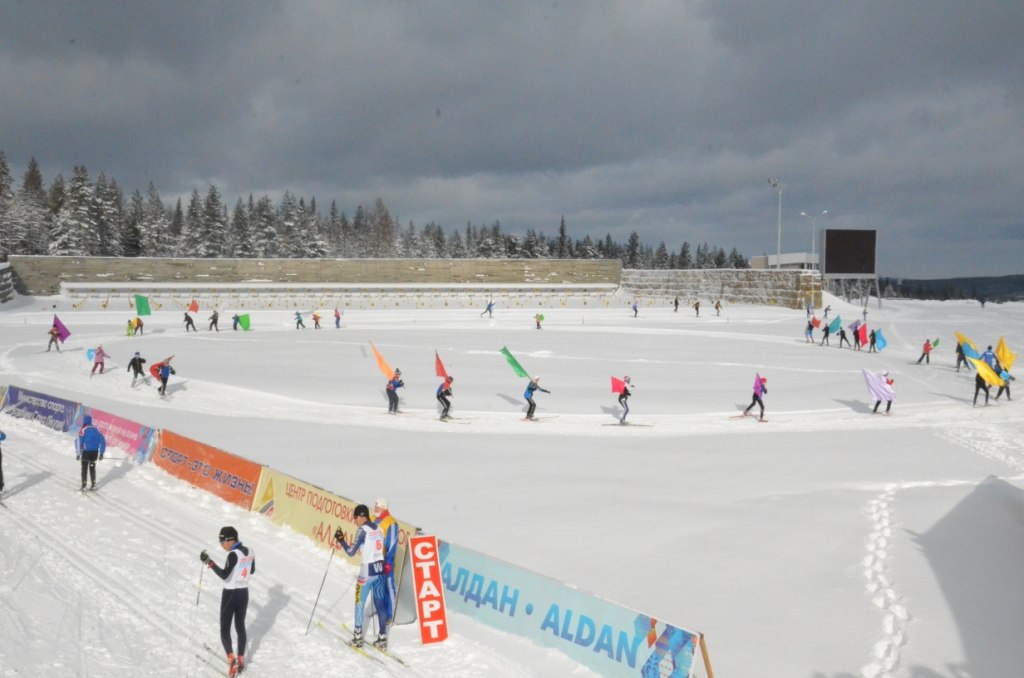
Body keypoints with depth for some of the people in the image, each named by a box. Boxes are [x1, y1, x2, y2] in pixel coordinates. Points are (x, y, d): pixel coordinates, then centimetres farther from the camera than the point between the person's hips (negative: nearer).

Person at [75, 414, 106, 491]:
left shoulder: (82, 430, -9)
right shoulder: (96, 429, 4)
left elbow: (79, 442, -12)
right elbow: (103, 441, 3)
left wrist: (78, 454, -7)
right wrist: (101, 453, 8)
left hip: (86, 452, -4)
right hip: (95, 452, 4)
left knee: (84, 469, 7)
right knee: (92, 468, 17)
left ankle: (83, 486, 5)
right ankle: (93, 485, 18)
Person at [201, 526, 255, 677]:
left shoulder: (233, 554, -23)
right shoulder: (250, 551, 1)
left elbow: (224, 575, -28)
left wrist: (209, 562, -30)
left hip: (230, 595, -7)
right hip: (244, 593, 7)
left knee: (225, 629, 5)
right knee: (240, 626, 17)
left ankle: (231, 659, -9)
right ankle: (241, 660, 23)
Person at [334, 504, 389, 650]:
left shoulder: (362, 530, -12)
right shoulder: (378, 529, 9)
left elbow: (351, 552, -13)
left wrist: (340, 540, 0)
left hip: (367, 570, -6)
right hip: (380, 568, 6)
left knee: (360, 603, 6)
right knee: (380, 603, 9)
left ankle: (357, 637, 10)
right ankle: (382, 637, 10)